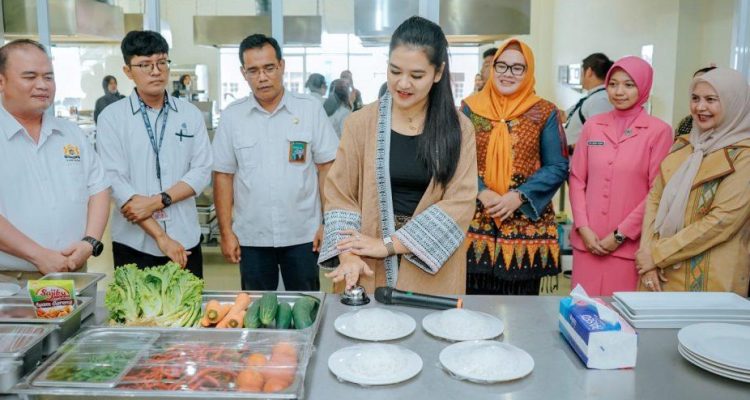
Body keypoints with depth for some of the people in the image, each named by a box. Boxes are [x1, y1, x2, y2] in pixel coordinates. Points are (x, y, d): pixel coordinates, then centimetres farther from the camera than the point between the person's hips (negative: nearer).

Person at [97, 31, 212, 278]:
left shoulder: (191, 114, 6)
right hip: (134, 244, -1)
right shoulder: (112, 118, -2)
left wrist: (158, 201, -15)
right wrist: (160, 236, -15)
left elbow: (202, 171, 0)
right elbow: (116, 182, -9)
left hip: (185, 241, 2)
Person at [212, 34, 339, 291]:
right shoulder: (232, 116, 2)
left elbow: (326, 168, -1)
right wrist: (226, 232, 1)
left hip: (303, 234, -1)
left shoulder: (310, 109, -2)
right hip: (251, 238, 1)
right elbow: (223, 175, 4)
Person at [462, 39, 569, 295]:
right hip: (476, 222, 1)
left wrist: (519, 196, -13)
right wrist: (482, 193, -13)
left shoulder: (544, 113, 3)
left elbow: (558, 166, 0)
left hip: (526, 223, 0)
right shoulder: (470, 108, 5)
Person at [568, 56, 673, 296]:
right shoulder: (592, 126, 7)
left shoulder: (659, 131, -4)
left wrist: (621, 234, -9)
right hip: (588, 240, 3)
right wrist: (583, 228, -4)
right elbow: (577, 179, 6)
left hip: (629, 244, -3)